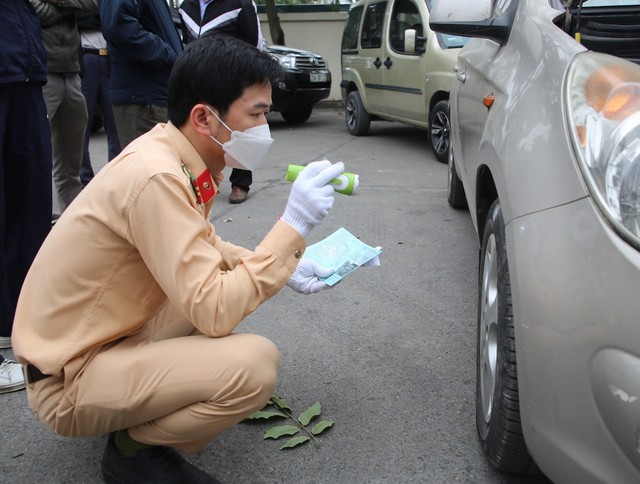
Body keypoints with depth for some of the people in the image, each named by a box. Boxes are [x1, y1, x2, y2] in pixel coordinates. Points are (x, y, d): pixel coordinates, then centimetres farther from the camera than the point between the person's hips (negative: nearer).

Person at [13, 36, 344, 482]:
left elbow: (204, 245, 15)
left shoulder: (173, 152, -1)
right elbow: (215, 311, -30)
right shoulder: (155, 177, -29)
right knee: (256, 363, -25)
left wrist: (282, 267, 3)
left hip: (111, 331, 9)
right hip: (68, 380, -9)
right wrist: (293, 225, -26)